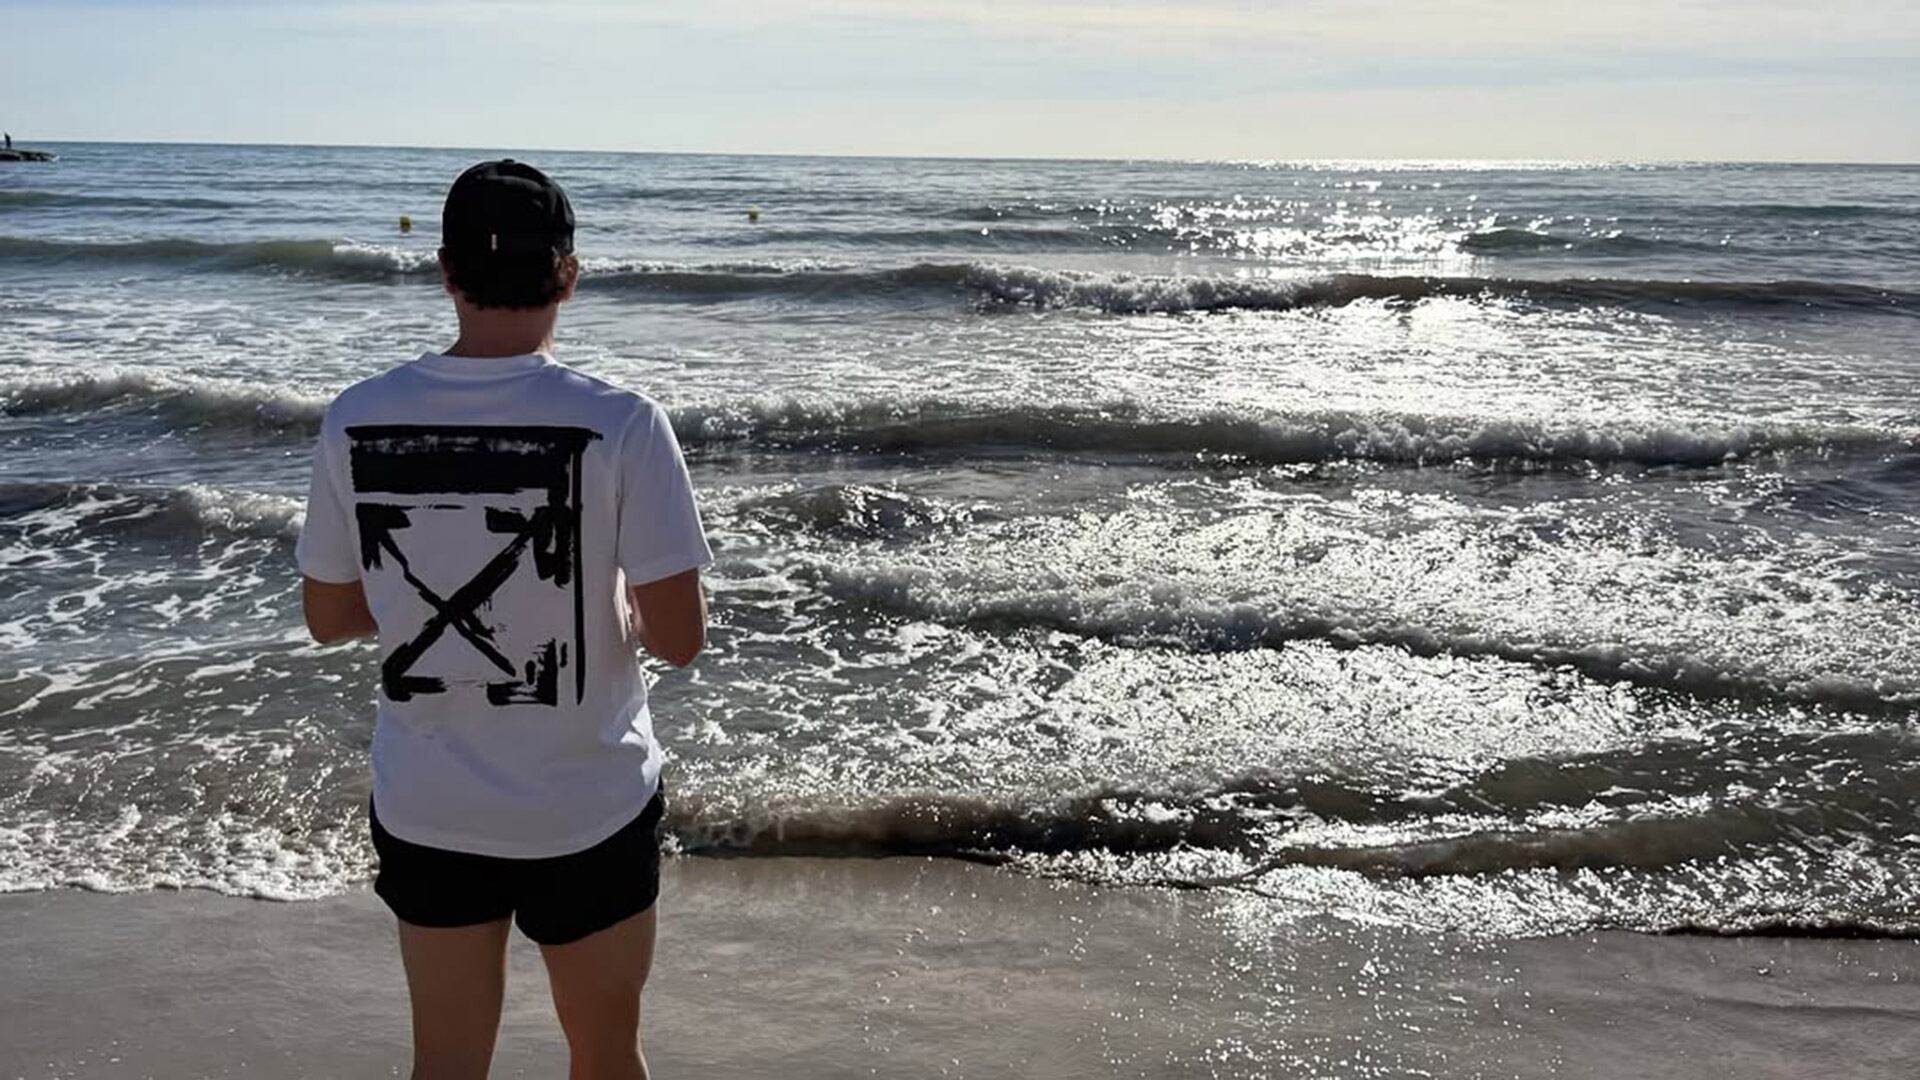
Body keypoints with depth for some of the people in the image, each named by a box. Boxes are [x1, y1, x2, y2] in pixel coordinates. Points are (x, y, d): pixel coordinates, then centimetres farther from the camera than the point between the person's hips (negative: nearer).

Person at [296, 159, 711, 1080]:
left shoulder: (356, 420, -8)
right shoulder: (620, 424, -19)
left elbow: (327, 618, 4)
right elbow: (680, 641, -17)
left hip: (425, 806, 3)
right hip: (586, 807, -3)